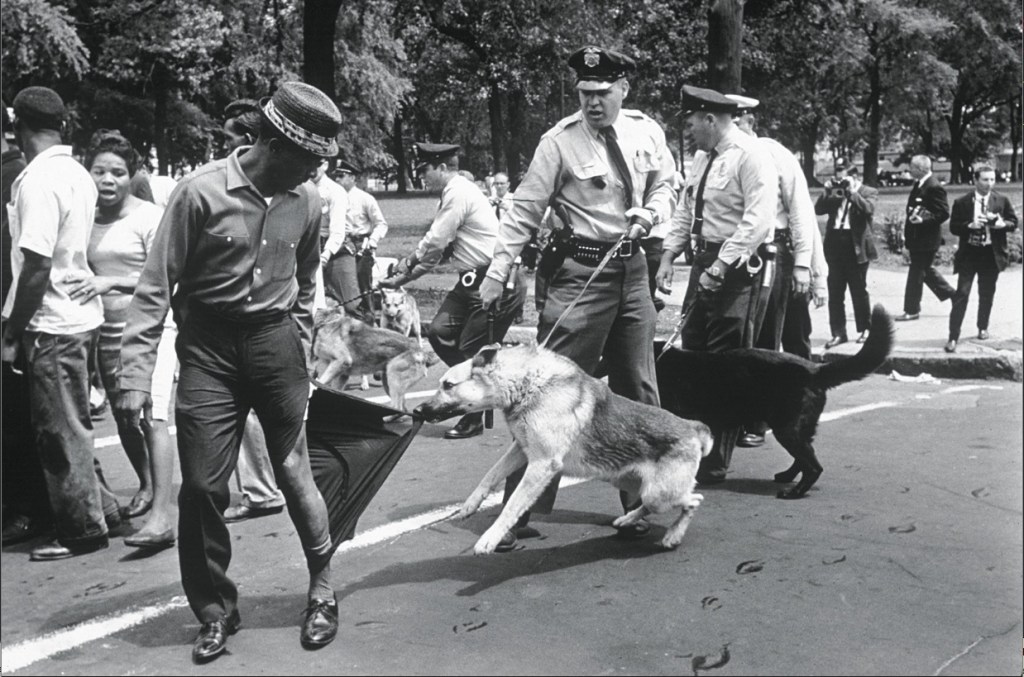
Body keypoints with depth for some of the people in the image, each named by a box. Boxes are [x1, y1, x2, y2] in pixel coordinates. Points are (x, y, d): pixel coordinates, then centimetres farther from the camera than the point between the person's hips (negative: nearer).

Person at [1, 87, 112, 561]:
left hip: (52, 325, -9)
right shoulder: (77, 173, 8)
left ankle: (83, 530, 10)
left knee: (61, 433, 1)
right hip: (80, 314, 9)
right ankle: (86, 515, 27)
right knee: (71, 427, 17)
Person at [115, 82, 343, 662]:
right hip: (209, 347, -2)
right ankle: (216, 612, 19)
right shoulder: (202, 191, -13)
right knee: (203, 485, 0)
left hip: (275, 341, 2)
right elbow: (157, 286, -9)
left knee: (294, 472, 4)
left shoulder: (308, 201, -1)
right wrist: (138, 373, -12)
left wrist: (302, 355, 14)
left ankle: (323, 588, 24)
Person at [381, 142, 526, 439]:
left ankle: (473, 419, 9)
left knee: (473, 350, -4)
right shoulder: (455, 192, 16)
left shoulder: (458, 193, -15)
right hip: (474, 280, 9)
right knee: (439, 331, 1)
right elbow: (436, 243, 17)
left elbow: (434, 242, -15)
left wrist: (407, 266, 3)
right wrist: (403, 277, 10)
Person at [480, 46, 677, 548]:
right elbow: (525, 211, -11)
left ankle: (639, 502, 27)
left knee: (638, 390, 12)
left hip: (632, 267, 6)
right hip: (579, 271, -5)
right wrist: (497, 274, -15)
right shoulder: (560, 141, -11)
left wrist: (651, 213, -6)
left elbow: (665, 186, 17)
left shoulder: (647, 132, 3)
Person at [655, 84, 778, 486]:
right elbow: (685, 211, 20)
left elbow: (758, 220, -20)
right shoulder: (702, 157, 15)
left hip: (739, 267, -9)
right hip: (705, 261, 9)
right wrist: (668, 256, 8)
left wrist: (721, 267, -23)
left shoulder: (750, 156, -12)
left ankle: (715, 463, 2)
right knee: (693, 355, 11)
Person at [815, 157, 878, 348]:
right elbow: (818, 209, 3)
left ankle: (865, 329, 19)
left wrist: (852, 191, -18)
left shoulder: (868, 192, 1)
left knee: (859, 291, 5)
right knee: (835, 292, 4)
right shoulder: (833, 193, 13)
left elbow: (868, 209, -18)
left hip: (856, 247, -4)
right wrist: (828, 192, -7)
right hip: (835, 245, 4)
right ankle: (838, 332, 9)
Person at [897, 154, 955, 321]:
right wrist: (907, 231, 14)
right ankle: (953, 295, 32)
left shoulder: (934, 187, -18)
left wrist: (923, 220, -28)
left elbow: (944, 213, -20)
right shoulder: (919, 184, 10)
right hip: (917, 237, 9)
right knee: (926, 270, 19)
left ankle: (912, 310, 9)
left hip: (926, 239, -9)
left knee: (916, 273, -1)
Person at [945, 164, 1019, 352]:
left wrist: (1003, 224, -16)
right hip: (969, 253, -2)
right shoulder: (961, 202, -4)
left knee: (987, 294, 15)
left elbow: (1014, 222, 5)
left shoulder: (1002, 201, 1)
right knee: (962, 294, -8)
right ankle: (953, 337, -8)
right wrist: (970, 225, -23)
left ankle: (983, 327, 36)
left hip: (992, 254, 2)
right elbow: (953, 227, -5)